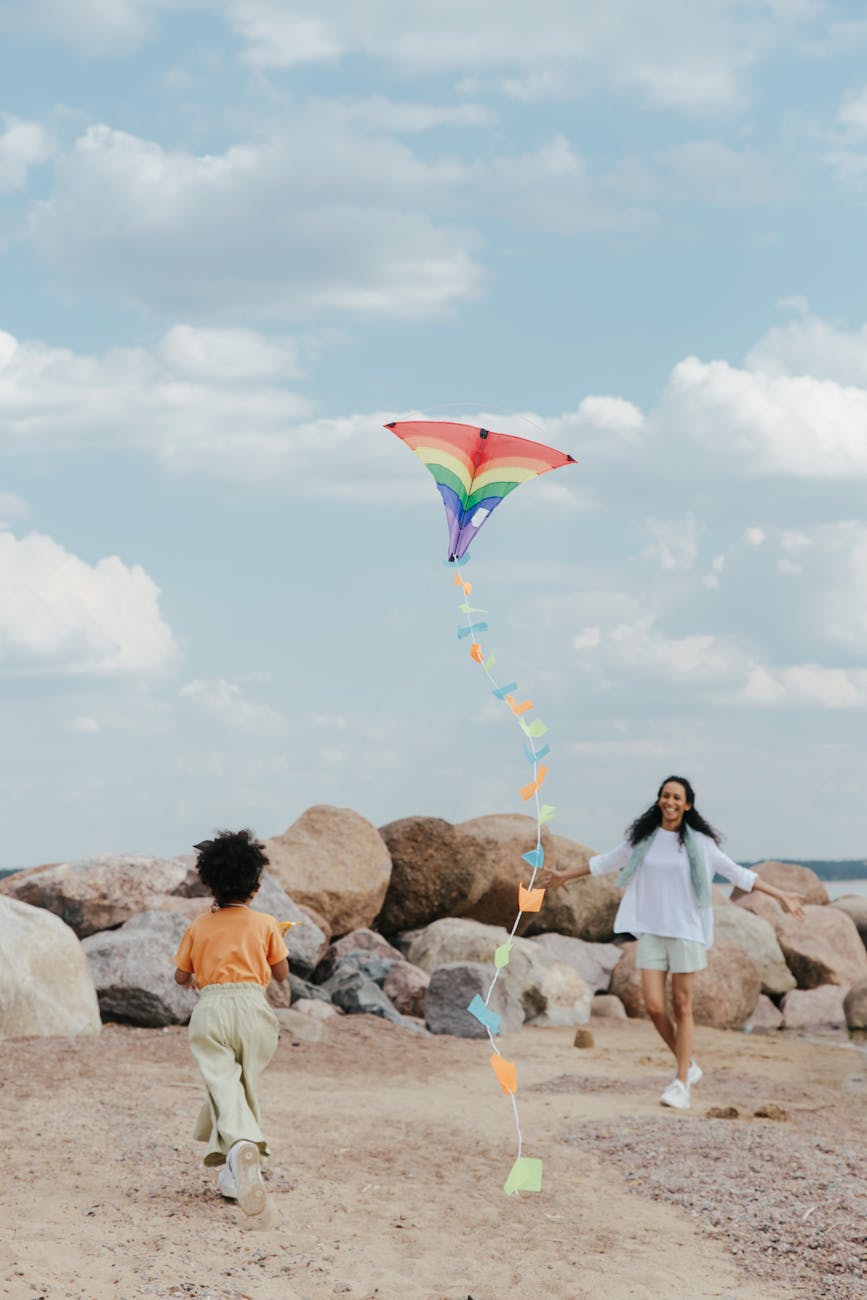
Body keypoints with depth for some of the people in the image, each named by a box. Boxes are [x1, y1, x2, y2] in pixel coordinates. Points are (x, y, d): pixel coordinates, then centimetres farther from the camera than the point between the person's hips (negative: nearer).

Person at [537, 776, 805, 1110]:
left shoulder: (699, 843, -1)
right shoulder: (642, 839, 6)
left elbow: (737, 874, 4)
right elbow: (606, 862, 20)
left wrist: (781, 896, 1)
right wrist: (564, 876, 27)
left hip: (686, 932, -2)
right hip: (651, 932, 2)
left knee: (682, 1006, -2)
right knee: (654, 1006, -5)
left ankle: (681, 1084, 5)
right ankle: (688, 1066, 17)